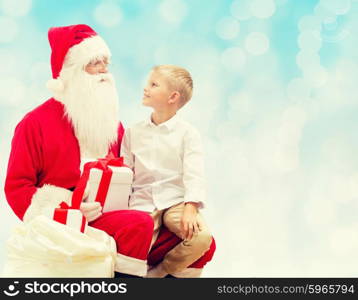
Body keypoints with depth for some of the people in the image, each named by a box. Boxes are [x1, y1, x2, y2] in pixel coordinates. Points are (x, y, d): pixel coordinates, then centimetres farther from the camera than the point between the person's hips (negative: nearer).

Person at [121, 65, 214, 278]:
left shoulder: (187, 133, 1)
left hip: (176, 202, -1)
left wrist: (190, 208, -22)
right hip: (142, 203, 1)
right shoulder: (133, 132, 12)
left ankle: (160, 271, -4)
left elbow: (194, 176, -8)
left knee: (202, 237, -27)